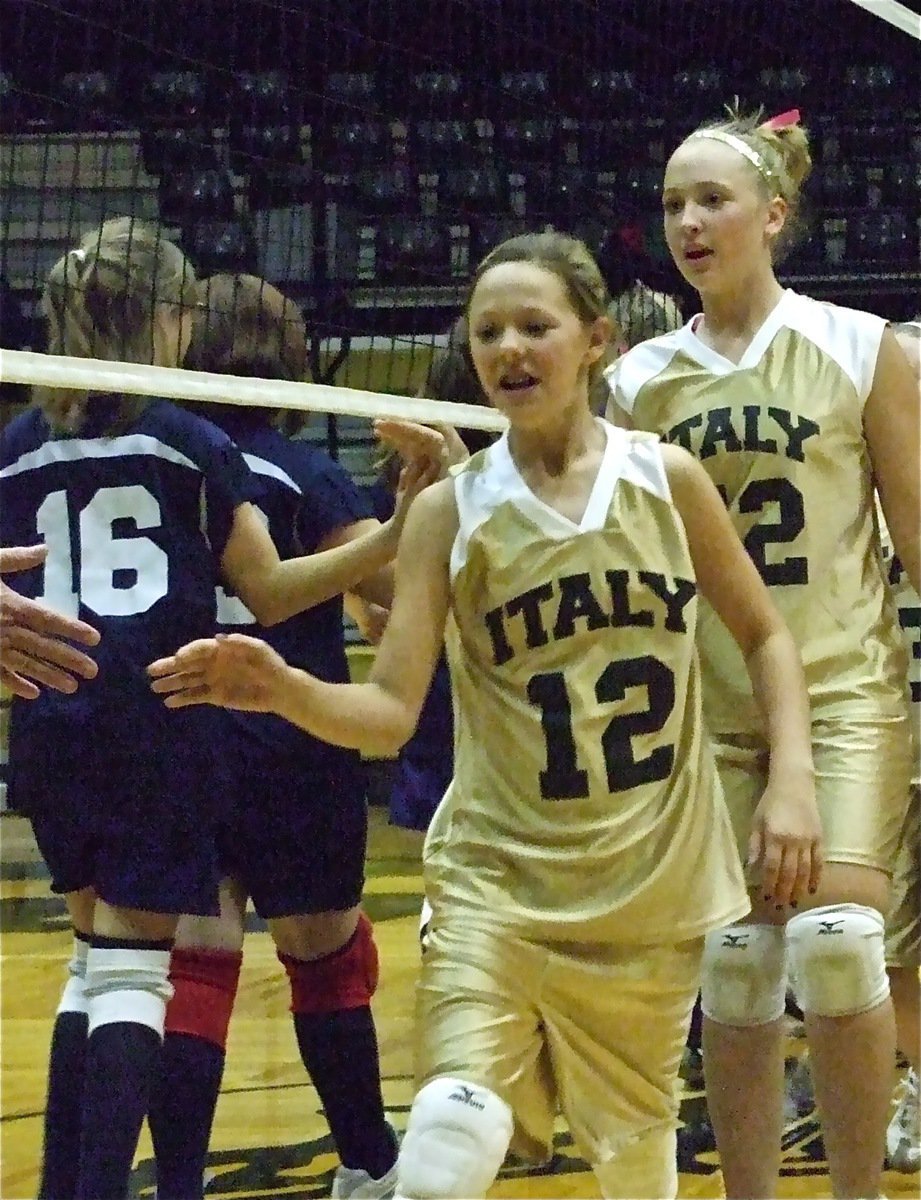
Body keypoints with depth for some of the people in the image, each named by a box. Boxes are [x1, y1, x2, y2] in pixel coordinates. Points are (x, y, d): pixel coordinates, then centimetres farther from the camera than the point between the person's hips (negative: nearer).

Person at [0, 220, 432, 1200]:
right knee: (132, 971, -3)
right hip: (157, 730, -4)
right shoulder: (191, 443, -2)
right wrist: (395, 539, -2)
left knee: (95, 952, 19)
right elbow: (269, 594, -1)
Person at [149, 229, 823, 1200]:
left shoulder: (665, 479, -1)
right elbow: (388, 712, -10)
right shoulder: (451, 511, -5)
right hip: (498, 881, -2)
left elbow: (763, 635, 10)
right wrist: (284, 690, -30)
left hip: (655, 887, 2)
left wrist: (792, 781, -4)